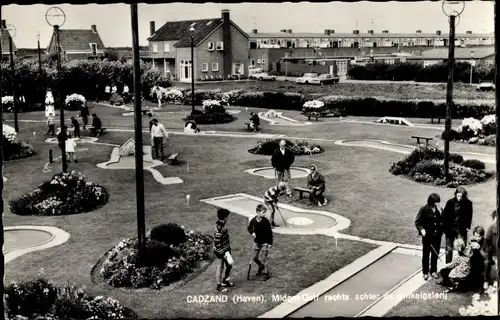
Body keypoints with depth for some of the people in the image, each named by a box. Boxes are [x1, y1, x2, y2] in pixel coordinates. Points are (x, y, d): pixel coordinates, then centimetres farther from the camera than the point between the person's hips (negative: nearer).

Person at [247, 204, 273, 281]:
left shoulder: (266, 221, -18)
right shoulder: (253, 220, -10)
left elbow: (270, 232, -11)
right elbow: (249, 228, 10)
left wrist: (270, 243, -12)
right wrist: (252, 232, -10)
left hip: (265, 242, -4)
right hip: (257, 241, 4)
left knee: (264, 258, -2)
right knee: (254, 258, 12)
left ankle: (266, 273, 12)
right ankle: (261, 266, 40)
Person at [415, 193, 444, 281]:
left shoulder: (439, 209, 0)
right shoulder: (424, 210, -12)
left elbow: (444, 220, -5)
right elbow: (417, 222, -8)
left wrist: (440, 212, -17)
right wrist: (421, 229, -23)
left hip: (437, 235, 3)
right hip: (427, 236, -3)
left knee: (435, 254, 12)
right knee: (426, 254, 8)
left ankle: (433, 271, 27)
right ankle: (425, 272, 20)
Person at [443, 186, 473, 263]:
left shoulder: (468, 203, -6)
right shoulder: (450, 202, -8)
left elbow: (469, 216, 5)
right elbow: (445, 215, -3)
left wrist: (467, 227, 0)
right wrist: (445, 227, -5)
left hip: (462, 229, 0)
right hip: (450, 229, 0)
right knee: (449, 249, 9)